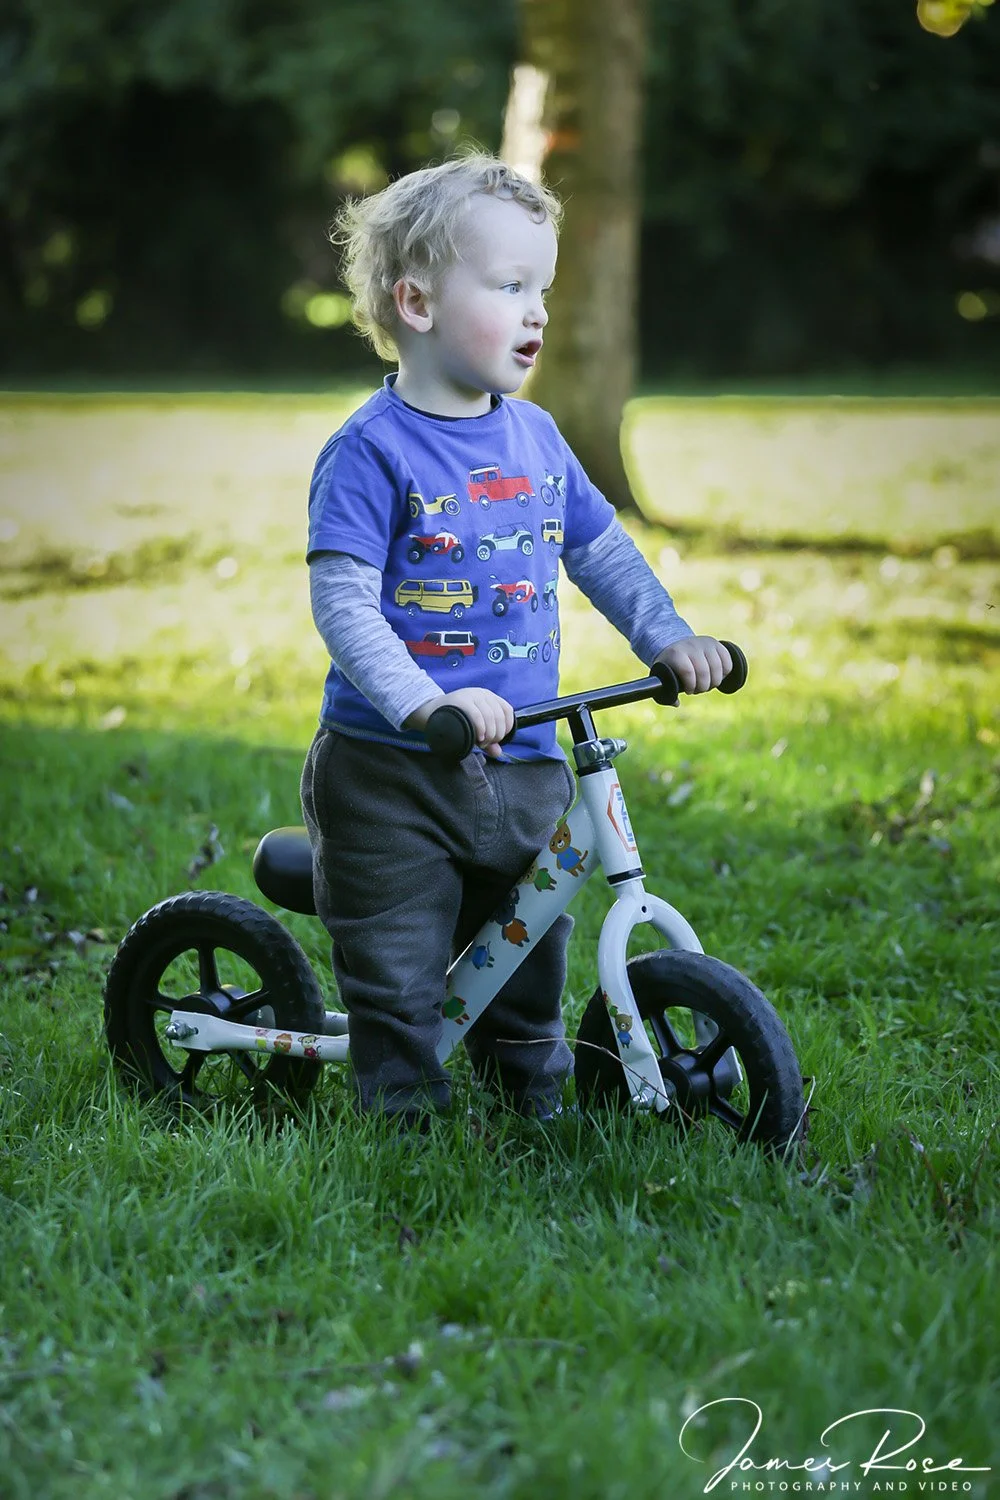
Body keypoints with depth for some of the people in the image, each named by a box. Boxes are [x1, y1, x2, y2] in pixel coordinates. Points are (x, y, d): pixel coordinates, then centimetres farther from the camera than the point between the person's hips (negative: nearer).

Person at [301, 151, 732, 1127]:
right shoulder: (372, 450, -13)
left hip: (522, 770, 6)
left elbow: (599, 549, 19)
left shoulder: (536, 437, 7)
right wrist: (425, 702, -31)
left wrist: (669, 639, 8)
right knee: (400, 982, 0)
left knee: (528, 957, 18)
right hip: (392, 775, -6)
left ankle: (538, 1108, 37)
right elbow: (341, 598, -20)